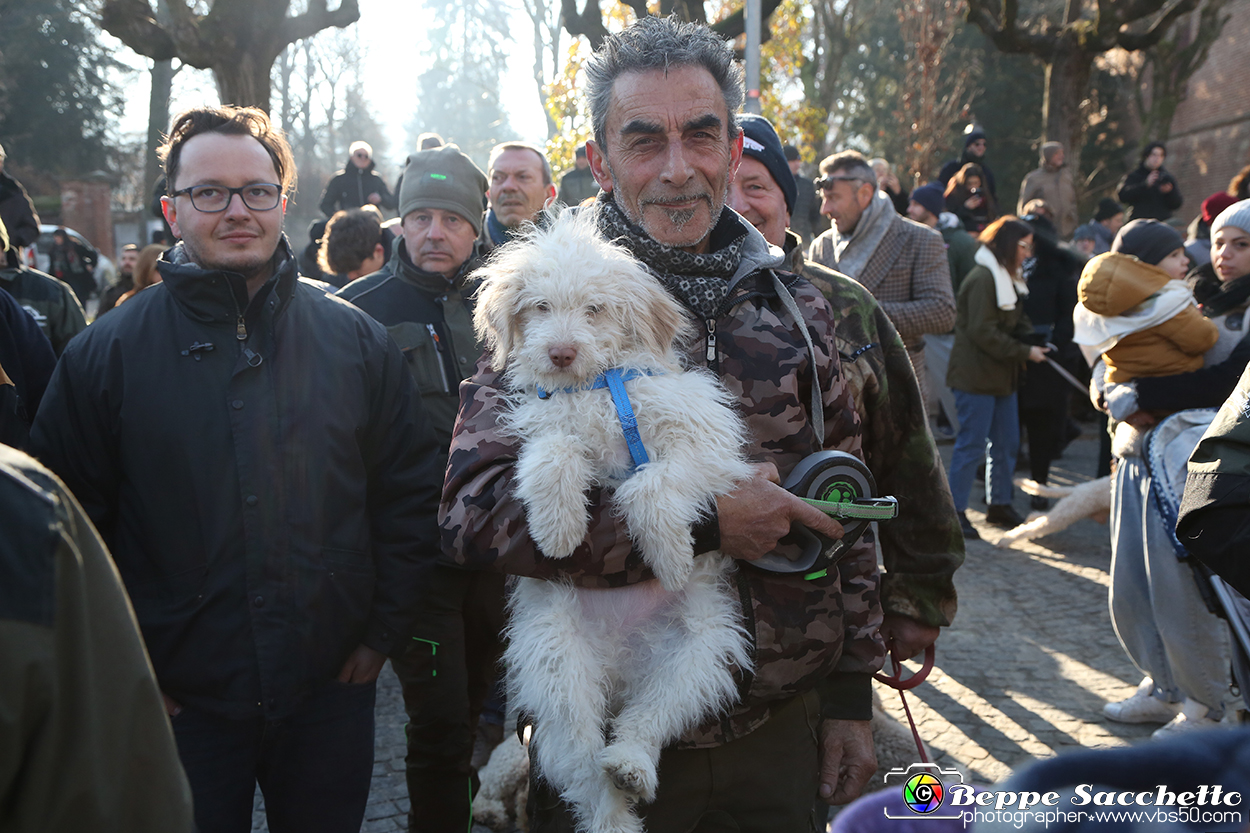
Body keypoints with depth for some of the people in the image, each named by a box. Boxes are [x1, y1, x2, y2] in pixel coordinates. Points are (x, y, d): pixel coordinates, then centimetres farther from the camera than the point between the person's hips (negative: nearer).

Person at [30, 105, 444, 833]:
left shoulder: (357, 340, 1)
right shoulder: (106, 354, -3)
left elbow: (410, 491, 6)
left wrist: (385, 630, 2)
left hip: (330, 687, 2)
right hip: (178, 699, -1)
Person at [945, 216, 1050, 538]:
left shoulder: (1008, 279, 17)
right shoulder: (982, 279, -16)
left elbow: (1016, 324, 20)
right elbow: (982, 332, -20)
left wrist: (1032, 342, 0)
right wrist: (1025, 352, -16)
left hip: (1001, 376, 10)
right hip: (976, 375, -10)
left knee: (1007, 442, 14)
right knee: (972, 444, -6)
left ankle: (999, 505, 26)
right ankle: (955, 511, 2)